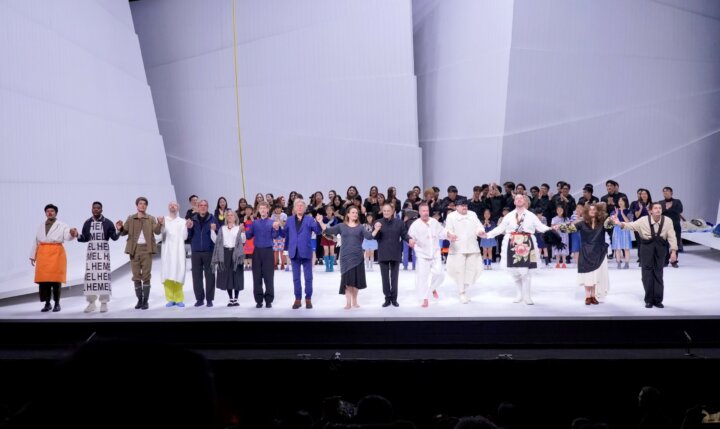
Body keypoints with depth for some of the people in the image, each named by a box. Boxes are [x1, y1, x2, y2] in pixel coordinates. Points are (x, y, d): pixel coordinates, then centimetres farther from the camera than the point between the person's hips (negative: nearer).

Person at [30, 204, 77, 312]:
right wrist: (33, 256, 12)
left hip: (56, 253, -4)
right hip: (43, 254, 4)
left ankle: (57, 304, 1)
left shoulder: (62, 225, 5)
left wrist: (72, 234, -37)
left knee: (56, 279, -6)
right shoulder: (41, 227, 20)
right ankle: (47, 304, 7)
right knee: (43, 279, -1)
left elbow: (67, 236, -13)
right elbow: (36, 242, 18)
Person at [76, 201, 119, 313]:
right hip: (91, 252, 3)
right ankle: (91, 303, 7)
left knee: (104, 276, -6)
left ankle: (104, 303, 0)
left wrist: (118, 230, -16)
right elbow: (84, 238, 12)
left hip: (103, 252, -2)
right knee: (90, 276, -1)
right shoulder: (87, 223, 9)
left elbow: (114, 237, 1)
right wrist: (78, 236, -7)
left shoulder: (108, 223, 1)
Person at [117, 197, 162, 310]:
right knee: (136, 276, 5)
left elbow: (157, 231, -9)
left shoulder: (151, 219, 5)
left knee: (146, 276, -2)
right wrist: (120, 228, -19)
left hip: (146, 249, -2)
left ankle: (145, 301, 2)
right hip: (134, 249, 2)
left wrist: (160, 224, -30)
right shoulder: (130, 218, 9)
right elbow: (124, 232, 4)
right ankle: (139, 300, 12)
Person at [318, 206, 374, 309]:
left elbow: (369, 236, -8)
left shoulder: (360, 227, 5)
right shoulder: (341, 226, 5)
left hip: (357, 257, 1)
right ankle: (348, 302, 3)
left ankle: (354, 301, 19)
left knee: (356, 279, 6)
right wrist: (321, 222, -15)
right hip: (345, 257, -1)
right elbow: (328, 231, -2)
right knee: (347, 279, -2)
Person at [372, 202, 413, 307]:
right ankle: (387, 298, 11)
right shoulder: (378, 222, 0)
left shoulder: (399, 222, -1)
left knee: (394, 277, 7)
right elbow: (375, 237, -5)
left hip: (395, 254, 0)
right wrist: (376, 230, -26)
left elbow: (404, 235, 0)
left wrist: (409, 240, -20)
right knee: (385, 277, 4)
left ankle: (394, 298, 14)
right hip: (383, 254, 0)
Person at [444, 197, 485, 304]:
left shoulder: (472, 214, 16)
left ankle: (465, 290, 17)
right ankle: (462, 294, 1)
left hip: (472, 247, 4)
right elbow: (448, 230, -6)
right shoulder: (451, 216, 3)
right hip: (458, 248, -4)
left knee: (472, 269, 3)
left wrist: (481, 231, -14)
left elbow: (478, 226, 10)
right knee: (459, 270, -7)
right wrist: (450, 235, -29)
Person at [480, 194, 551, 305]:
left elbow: (541, 227, 3)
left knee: (524, 271, -8)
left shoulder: (531, 215, 7)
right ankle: (520, 294, 23)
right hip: (512, 244, 2)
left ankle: (527, 296, 4)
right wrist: (487, 234, 1)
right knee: (514, 271, 4)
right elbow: (500, 228, 9)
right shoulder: (509, 216, 9)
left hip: (526, 244, -2)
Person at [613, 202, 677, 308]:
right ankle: (649, 300, 14)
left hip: (660, 248, 0)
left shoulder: (667, 221, -9)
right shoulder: (644, 220, -9)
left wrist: (673, 251, -11)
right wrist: (620, 224, -29)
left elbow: (671, 236, -6)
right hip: (647, 247, 0)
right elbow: (632, 225, -10)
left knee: (658, 274, 5)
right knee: (647, 274, 3)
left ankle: (658, 300, 15)